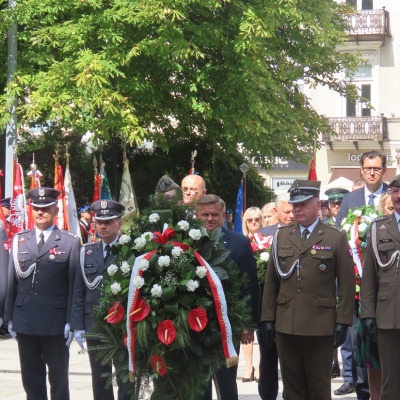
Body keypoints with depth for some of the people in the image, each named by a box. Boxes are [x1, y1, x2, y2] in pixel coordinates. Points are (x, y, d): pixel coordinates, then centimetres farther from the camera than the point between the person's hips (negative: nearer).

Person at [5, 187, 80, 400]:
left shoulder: (70, 242, 0)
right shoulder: (19, 240, 10)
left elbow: (74, 285, -4)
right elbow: (12, 281, 9)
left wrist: (71, 321, -8)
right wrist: (10, 317, 5)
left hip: (56, 324, -3)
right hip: (24, 323, 3)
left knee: (58, 379, 6)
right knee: (31, 379, 10)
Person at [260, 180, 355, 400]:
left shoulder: (336, 237, 0)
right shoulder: (281, 236, 10)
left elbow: (346, 284, -2)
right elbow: (271, 281, 9)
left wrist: (343, 321, -7)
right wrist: (267, 318, 4)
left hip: (321, 325, -3)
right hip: (286, 324, 3)